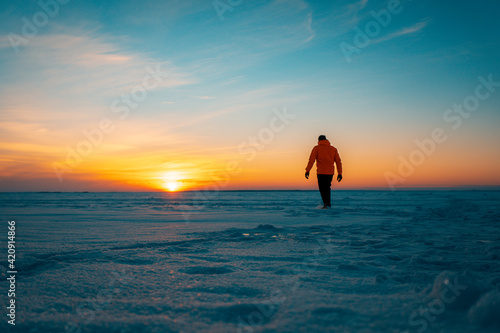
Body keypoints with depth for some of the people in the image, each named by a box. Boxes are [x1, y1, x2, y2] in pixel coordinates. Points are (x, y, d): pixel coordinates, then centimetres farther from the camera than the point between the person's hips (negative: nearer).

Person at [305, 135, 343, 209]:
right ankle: (328, 204, 18)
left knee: (322, 189, 1)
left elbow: (311, 160, -7)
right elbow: (338, 162, 8)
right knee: (327, 188, 17)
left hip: (321, 172, -4)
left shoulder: (316, 148, 1)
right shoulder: (333, 149, 12)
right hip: (330, 172, 4)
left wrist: (307, 171, -8)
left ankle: (325, 203, -17)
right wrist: (340, 173, 9)